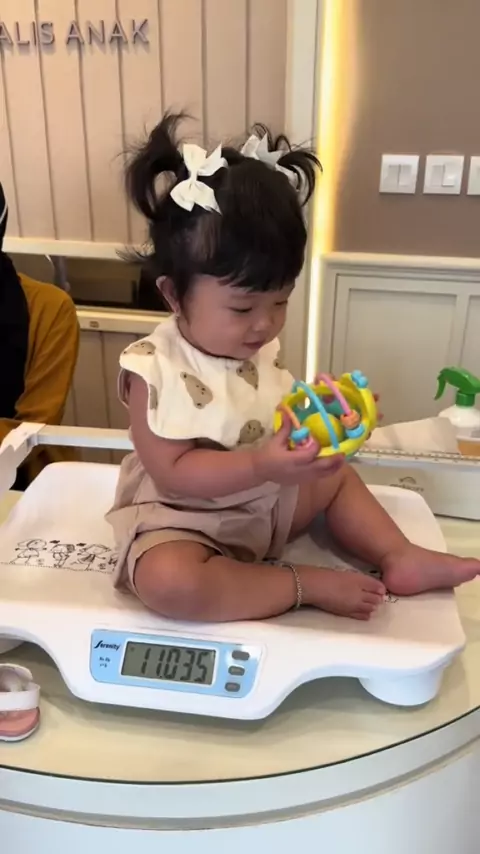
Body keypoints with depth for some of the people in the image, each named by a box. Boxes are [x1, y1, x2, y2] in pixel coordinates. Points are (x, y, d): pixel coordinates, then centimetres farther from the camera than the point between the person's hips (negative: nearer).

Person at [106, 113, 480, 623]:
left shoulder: (261, 348, -3)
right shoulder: (155, 371, -24)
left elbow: (282, 419, 9)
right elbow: (173, 473, -26)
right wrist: (261, 465, -36)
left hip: (266, 502, 7)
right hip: (179, 520, -6)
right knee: (169, 582, -36)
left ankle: (399, 558, 15)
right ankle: (306, 586, -20)